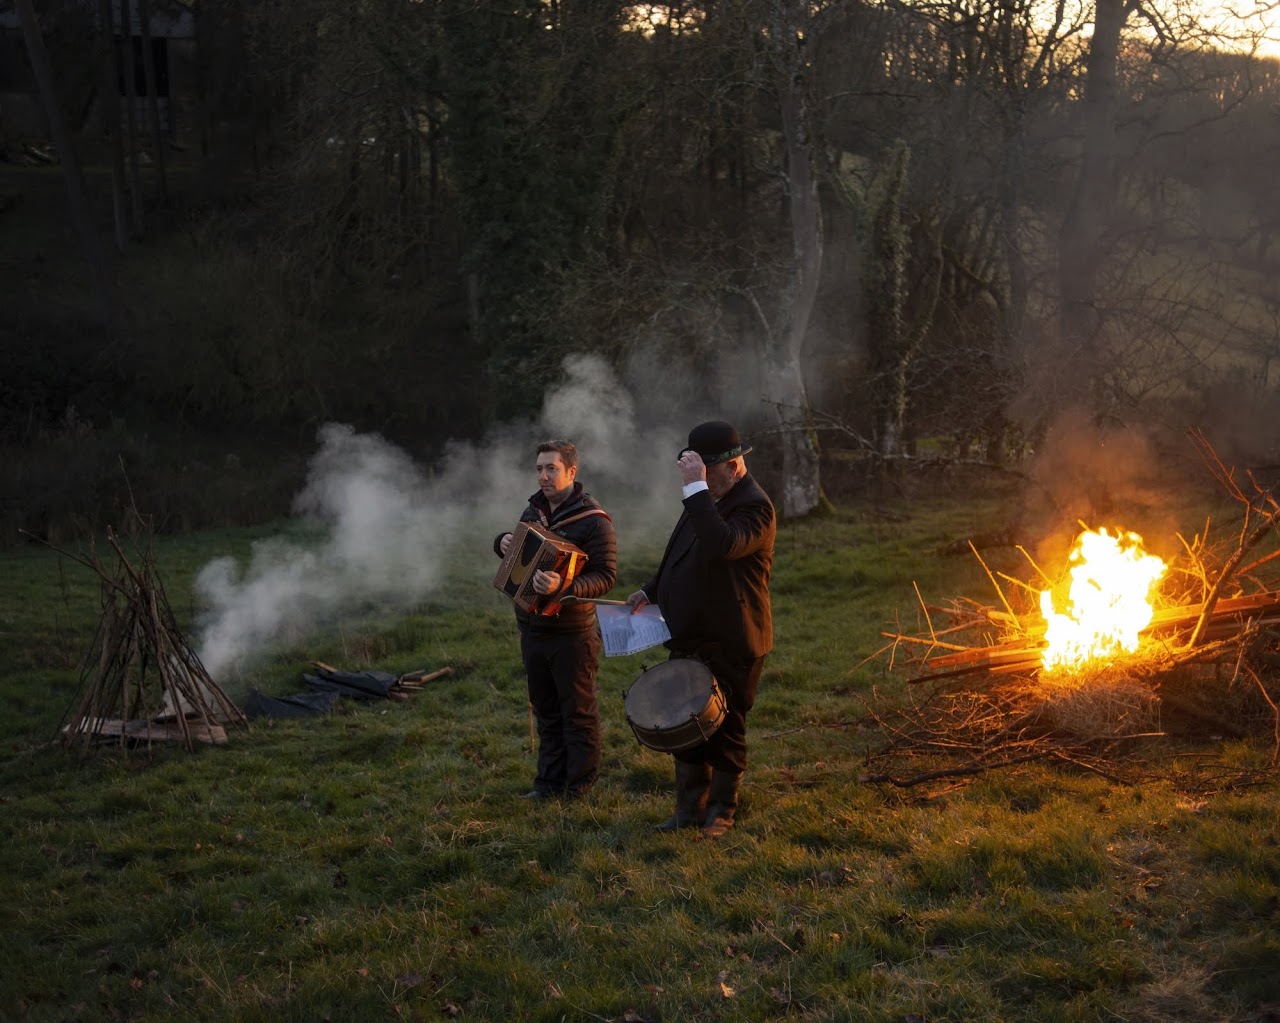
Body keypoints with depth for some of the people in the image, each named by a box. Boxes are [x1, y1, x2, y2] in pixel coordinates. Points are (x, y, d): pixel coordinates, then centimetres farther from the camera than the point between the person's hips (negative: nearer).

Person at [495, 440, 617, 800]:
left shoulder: (592, 520, -14)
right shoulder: (534, 510, 9)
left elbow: (606, 576, -19)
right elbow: (517, 546, 25)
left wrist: (564, 587, -34)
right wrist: (503, 541, 1)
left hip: (571, 634, -7)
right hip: (533, 629, 7)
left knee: (578, 711, 3)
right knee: (545, 710, 16)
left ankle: (580, 787, 13)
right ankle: (550, 780, 26)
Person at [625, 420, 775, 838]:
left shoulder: (755, 507, -18)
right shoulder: (708, 498, 11)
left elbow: (721, 545, -37)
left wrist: (696, 487, -33)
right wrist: (651, 591, 15)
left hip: (731, 645, -8)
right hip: (691, 637, 9)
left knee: (725, 728, 4)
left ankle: (722, 811, 20)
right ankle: (690, 807, 25)